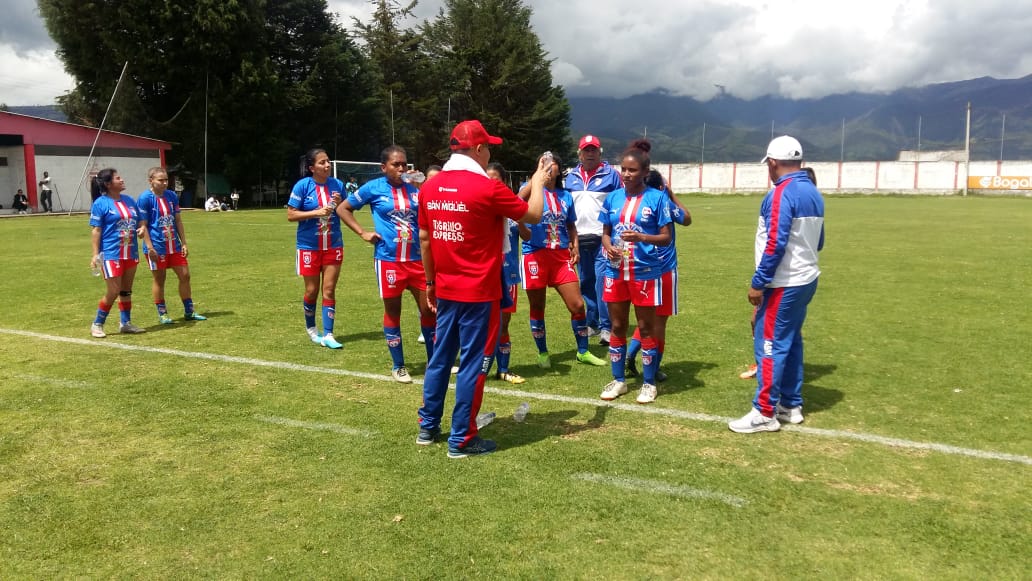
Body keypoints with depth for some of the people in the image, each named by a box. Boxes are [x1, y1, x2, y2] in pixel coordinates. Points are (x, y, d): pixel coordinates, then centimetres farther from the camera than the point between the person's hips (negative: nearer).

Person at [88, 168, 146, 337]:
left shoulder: (129, 200, 11)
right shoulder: (100, 203, -7)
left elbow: (138, 222, 23)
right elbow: (96, 230, -9)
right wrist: (95, 254, -14)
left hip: (130, 252, 6)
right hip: (111, 254, -6)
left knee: (126, 290, 12)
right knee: (113, 291, -5)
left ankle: (126, 323, 22)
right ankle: (97, 324, 11)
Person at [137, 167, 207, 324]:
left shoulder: (172, 196, 7)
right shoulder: (145, 198, -10)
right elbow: (143, 226, -11)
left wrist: (184, 243, 8)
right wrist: (150, 248, -16)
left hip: (174, 245, 6)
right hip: (157, 247, -6)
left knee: (185, 276, 6)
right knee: (159, 280, 5)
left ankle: (189, 311, 16)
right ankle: (162, 314, 17)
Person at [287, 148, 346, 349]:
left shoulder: (337, 184, 0)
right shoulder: (302, 185, -10)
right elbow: (291, 215, -10)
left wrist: (339, 204, -12)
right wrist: (317, 213, -20)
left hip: (333, 246, 2)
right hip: (309, 246, -2)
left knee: (329, 290, 1)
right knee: (312, 290, 9)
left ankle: (328, 334, 5)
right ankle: (311, 328, 32)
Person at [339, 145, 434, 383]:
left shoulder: (414, 190, 7)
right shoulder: (373, 188, -3)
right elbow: (343, 209, 5)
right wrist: (363, 233, -3)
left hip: (416, 259, 3)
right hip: (388, 260, -3)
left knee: (429, 309, 5)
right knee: (393, 311, 8)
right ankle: (398, 366, 22)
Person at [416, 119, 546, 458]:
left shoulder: (430, 187, 2)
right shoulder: (487, 188, -16)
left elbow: (424, 238, 9)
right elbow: (533, 215, -5)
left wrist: (430, 282, 19)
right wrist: (538, 183, 14)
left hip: (446, 290, 7)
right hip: (479, 292, -6)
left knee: (441, 357, 18)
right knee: (473, 364, 3)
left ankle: (428, 427, 28)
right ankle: (461, 440, 11)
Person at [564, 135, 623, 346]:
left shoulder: (610, 174, 1)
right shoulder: (571, 177, 13)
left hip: (603, 237, -4)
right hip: (579, 238, 5)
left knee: (603, 281, -11)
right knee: (586, 282, 10)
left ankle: (606, 327, -7)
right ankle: (592, 322, 22)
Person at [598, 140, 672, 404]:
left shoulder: (657, 198, -7)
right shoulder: (612, 198, 5)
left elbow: (666, 237, -8)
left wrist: (639, 237, -25)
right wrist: (608, 247, -11)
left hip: (646, 272, -4)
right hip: (616, 272, 4)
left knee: (646, 328, 6)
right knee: (617, 326, 12)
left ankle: (649, 383, 19)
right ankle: (618, 380, 25)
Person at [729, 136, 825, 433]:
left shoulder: (782, 193, -17)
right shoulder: (813, 192, 11)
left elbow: (775, 243, -23)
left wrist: (758, 283, -18)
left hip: (784, 284, -9)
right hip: (806, 280, 9)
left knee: (770, 345, -3)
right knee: (791, 342, 16)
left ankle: (765, 413, 2)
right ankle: (791, 405, 25)